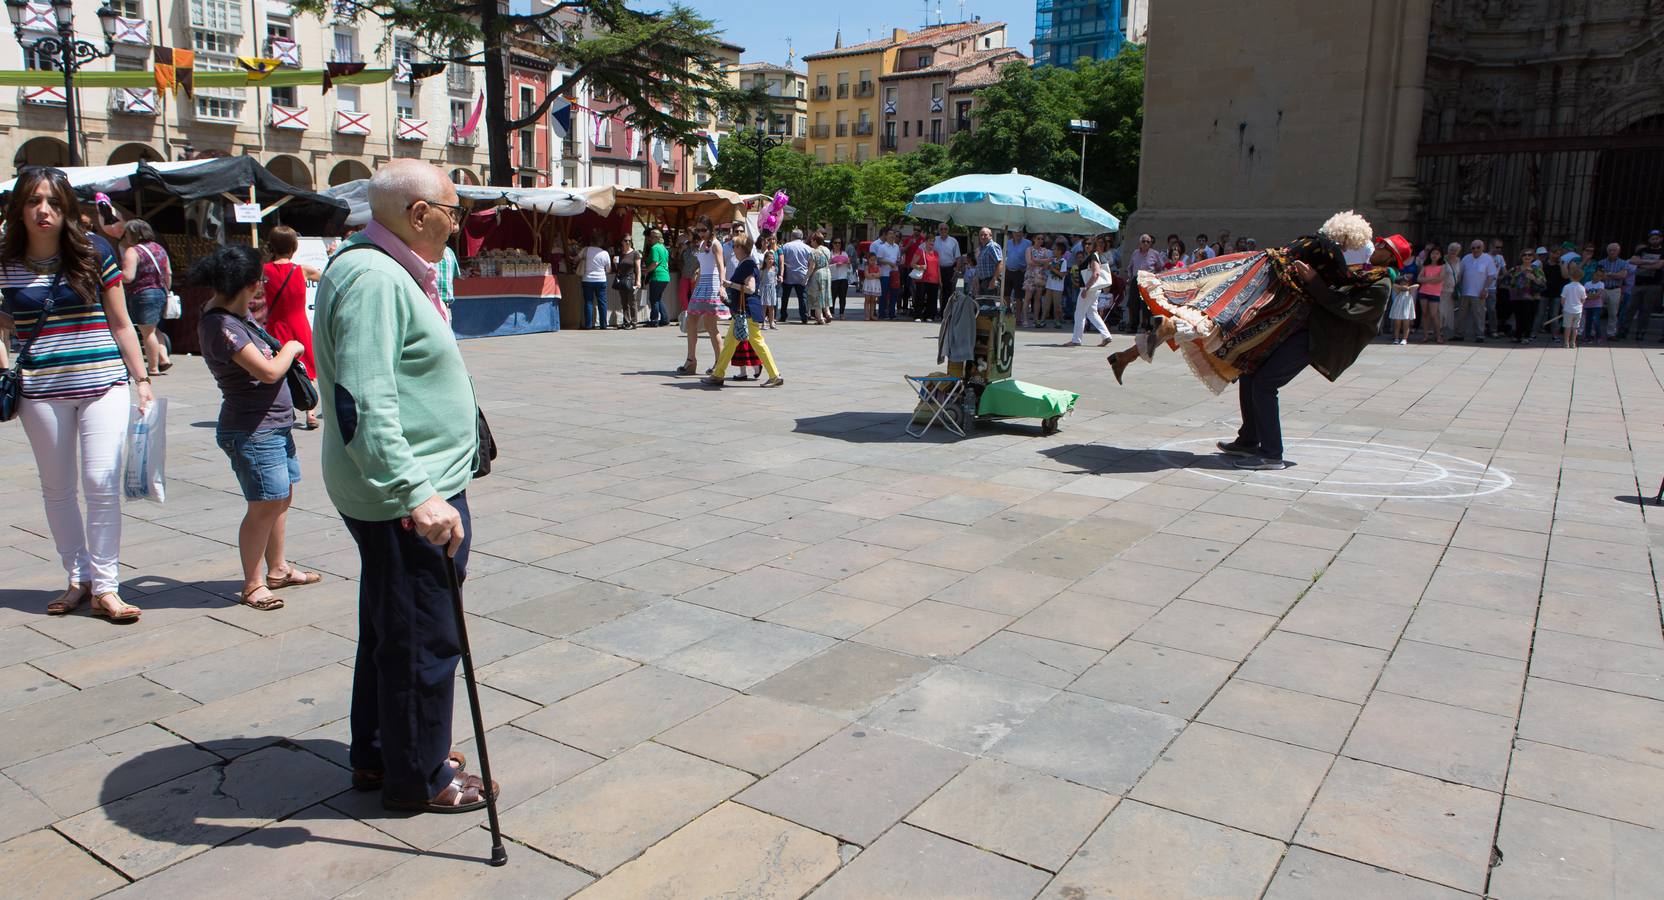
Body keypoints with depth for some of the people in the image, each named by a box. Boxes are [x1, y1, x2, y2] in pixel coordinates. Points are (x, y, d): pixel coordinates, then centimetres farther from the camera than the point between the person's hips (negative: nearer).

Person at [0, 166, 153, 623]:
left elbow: (121, 324, 5)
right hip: (41, 391, 2)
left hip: (103, 382, -2)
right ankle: (78, 578, 25)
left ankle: (105, 588, 2)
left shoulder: (94, 253, 1)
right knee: (57, 489, 10)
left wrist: (142, 379, 4)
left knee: (102, 484, -7)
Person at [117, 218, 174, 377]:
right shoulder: (159, 248, 12)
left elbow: (128, 277, -20)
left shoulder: (132, 251, -12)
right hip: (161, 293, 8)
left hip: (143, 295, -8)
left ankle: (153, 368, 0)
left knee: (147, 332, -2)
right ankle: (164, 357, 12)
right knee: (152, 330, 21)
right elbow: (168, 274, 14)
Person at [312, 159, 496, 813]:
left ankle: (378, 756, 36)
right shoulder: (373, 278, -21)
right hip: (413, 498, -11)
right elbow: (363, 403, -30)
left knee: (389, 629, 21)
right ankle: (418, 778, 19)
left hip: (418, 489, 11)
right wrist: (414, 492, -34)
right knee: (425, 638, 3)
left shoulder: (389, 272, 13)